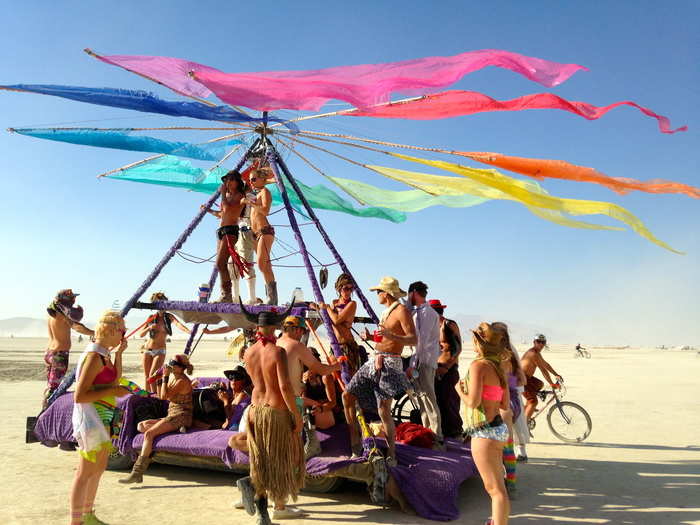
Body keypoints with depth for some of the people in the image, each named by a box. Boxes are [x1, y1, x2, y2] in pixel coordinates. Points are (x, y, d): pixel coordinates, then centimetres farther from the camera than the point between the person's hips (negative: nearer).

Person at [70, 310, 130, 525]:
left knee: (99, 468, 20)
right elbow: (79, 396, -22)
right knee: (85, 473, 0)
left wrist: (118, 353, 9)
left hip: (103, 419, 10)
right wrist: (112, 391, -21)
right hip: (91, 418, -10)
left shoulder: (104, 353, 8)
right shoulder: (94, 356, -20)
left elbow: (115, 380, 19)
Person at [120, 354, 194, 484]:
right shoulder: (173, 377, 15)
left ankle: (137, 473, -23)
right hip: (172, 416, 10)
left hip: (181, 416, -10)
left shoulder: (182, 381, -13)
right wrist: (159, 380, 7)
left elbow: (164, 396, -19)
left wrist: (165, 377, -11)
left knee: (148, 433, -22)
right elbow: (161, 395, 21)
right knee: (141, 425, 3)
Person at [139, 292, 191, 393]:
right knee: (146, 377, 5)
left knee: (152, 376, -14)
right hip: (147, 350, 3)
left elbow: (178, 324, -23)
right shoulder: (151, 318, 3)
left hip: (160, 351, -2)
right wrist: (149, 328, -20)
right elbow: (141, 335, 0)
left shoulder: (168, 317, -2)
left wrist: (188, 331, -43)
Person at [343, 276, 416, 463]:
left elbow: (413, 339, -18)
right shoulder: (386, 311, 18)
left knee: (384, 411, -10)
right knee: (347, 395, 6)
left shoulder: (401, 311, -10)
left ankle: (391, 456, 4)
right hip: (375, 361, 10)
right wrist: (372, 337, 11)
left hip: (390, 364, -9)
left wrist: (390, 336, -32)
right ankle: (355, 443, 15)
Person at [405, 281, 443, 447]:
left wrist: (412, 364, -22)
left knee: (428, 399, -9)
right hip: (419, 361, 10)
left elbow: (422, 340, -19)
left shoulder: (427, 312, -11)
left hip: (425, 362, -10)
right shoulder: (417, 312, 18)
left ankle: (437, 438, -7)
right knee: (422, 398, 14)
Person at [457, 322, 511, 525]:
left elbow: (473, 402, -22)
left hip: (484, 432, -9)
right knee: (496, 486, 22)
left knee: (495, 488, -5)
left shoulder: (478, 365, -15)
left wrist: (460, 390, -2)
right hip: (499, 429, 9)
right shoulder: (499, 367, 10)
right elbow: (505, 404, 13)